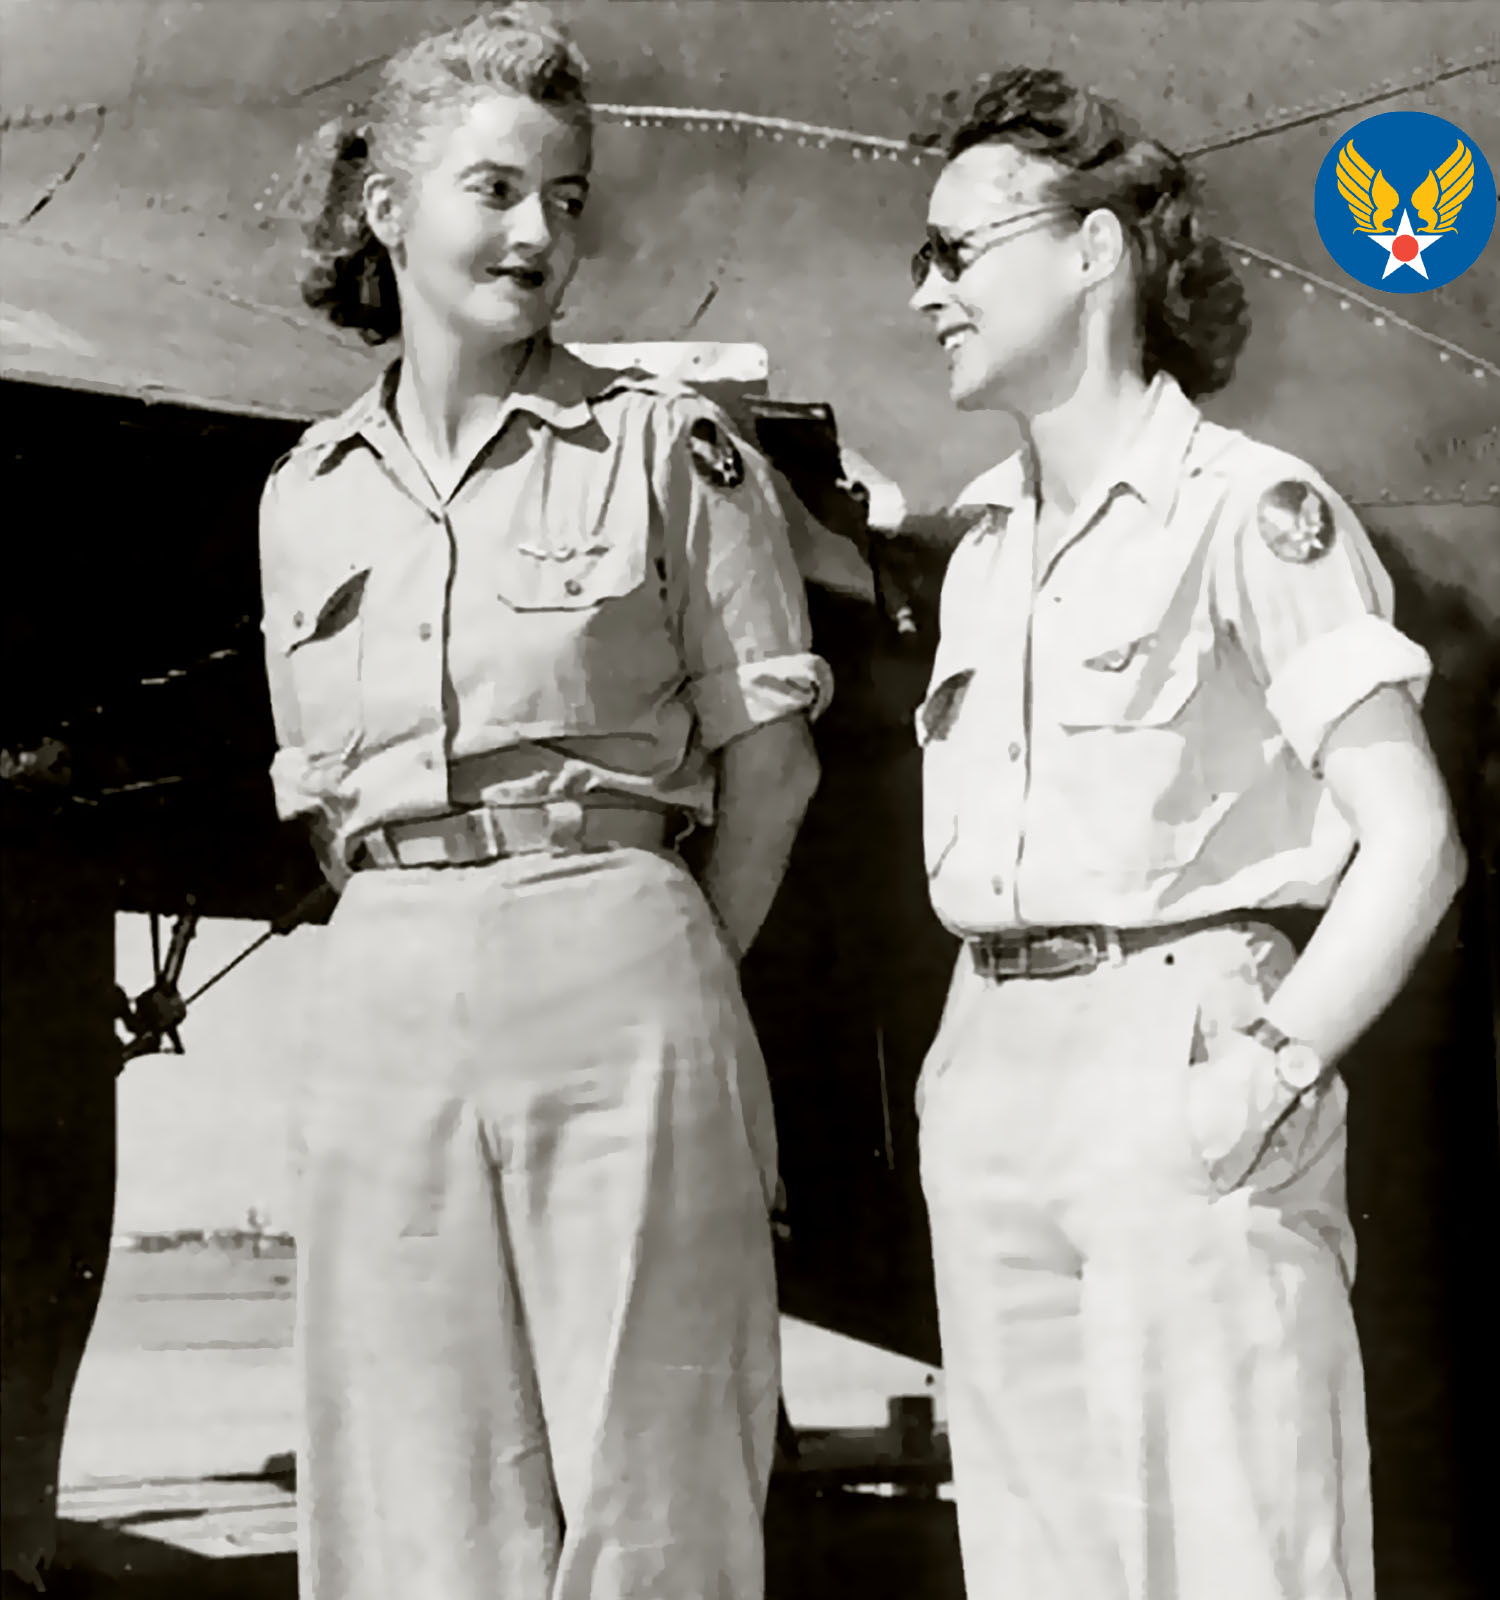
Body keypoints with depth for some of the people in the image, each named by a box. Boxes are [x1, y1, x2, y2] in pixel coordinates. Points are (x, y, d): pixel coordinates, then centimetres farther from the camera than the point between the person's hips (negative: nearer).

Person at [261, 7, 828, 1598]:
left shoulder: (665, 444, 1)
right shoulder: (308, 497, 12)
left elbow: (766, 753, 2)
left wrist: (671, 981, 4)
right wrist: (422, 940, 10)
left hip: (615, 996, -3)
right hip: (387, 1007, 3)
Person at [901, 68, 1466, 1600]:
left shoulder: (1248, 507, -5)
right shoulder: (984, 542, 17)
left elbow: (1412, 842, -10)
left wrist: (1275, 1069, -18)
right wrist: (977, 1048, 8)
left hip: (1179, 1067, -7)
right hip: (989, 1073, 7)